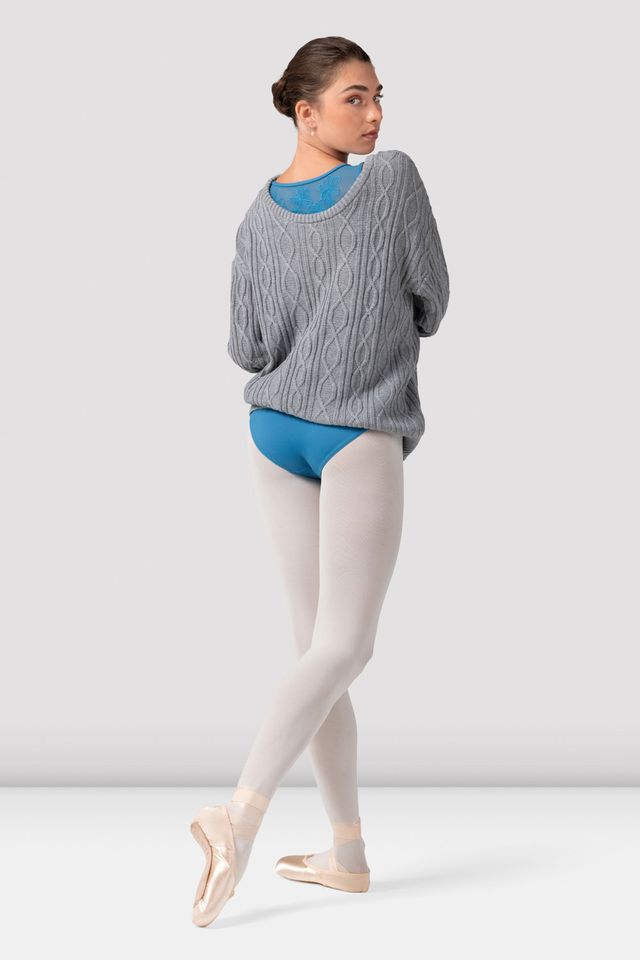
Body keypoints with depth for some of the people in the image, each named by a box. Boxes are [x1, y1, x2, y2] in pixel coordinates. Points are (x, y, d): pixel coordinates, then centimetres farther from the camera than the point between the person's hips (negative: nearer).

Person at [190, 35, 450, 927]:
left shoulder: (258, 218, 4)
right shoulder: (395, 176, -7)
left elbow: (247, 350, 3)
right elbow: (432, 303, 0)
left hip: (275, 434, 5)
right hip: (362, 435, -5)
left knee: (318, 643, 8)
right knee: (342, 647, -10)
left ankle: (350, 850, 12)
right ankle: (242, 808, -29)